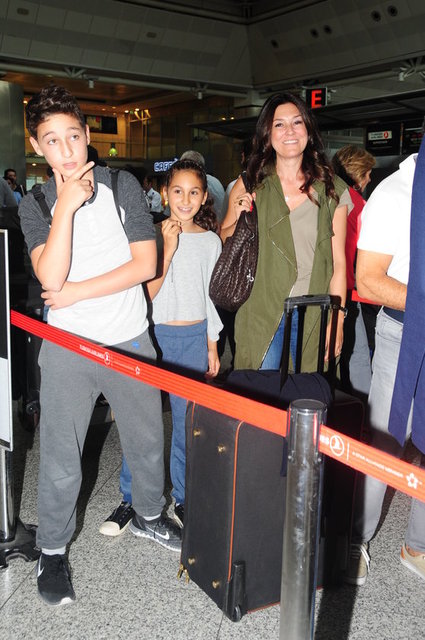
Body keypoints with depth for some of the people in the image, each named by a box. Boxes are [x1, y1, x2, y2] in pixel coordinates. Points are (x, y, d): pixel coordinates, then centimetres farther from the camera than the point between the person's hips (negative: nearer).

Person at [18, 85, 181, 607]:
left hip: (129, 339, 2)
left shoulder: (122, 186, -2)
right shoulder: (35, 203, -2)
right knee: (60, 458, 4)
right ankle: (52, 551, 26)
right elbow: (50, 278, -18)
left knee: (147, 440, 16)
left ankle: (148, 514, 43)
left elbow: (145, 264, -9)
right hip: (67, 346, -1)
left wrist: (77, 293, -11)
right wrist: (66, 208, -23)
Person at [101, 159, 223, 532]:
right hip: (155, 333, -2)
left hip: (194, 337, 2)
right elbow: (148, 292, -8)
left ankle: (183, 498, 21)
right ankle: (131, 499, 14)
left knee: (188, 420, 6)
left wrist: (212, 347, 13)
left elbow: (210, 296, 13)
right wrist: (168, 248, -17)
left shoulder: (211, 241, 7)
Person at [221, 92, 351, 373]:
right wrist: (240, 221, -11)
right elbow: (223, 240, 9)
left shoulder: (333, 190, 1)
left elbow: (338, 261, 1)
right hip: (261, 314, 0)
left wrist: (338, 320, -3)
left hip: (315, 317, 0)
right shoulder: (249, 186, 1)